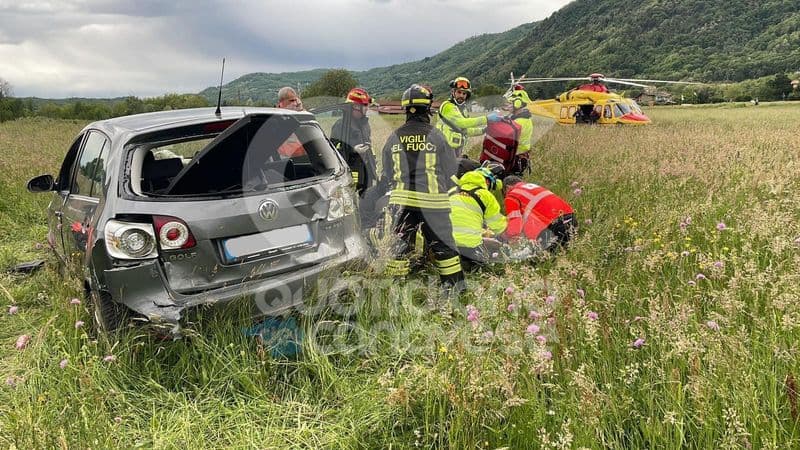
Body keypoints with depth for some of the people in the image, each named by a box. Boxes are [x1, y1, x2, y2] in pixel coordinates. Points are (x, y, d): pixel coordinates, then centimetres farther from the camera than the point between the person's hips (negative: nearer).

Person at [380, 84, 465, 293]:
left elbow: (387, 173, 10)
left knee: (401, 244, 13)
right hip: (432, 199, -3)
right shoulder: (435, 135, -6)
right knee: (442, 245, 8)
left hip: (402, 199, 3)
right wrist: (446, 189, 18)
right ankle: (455, 287, 15)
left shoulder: (394, 137, 3)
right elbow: (450, 169, 2)